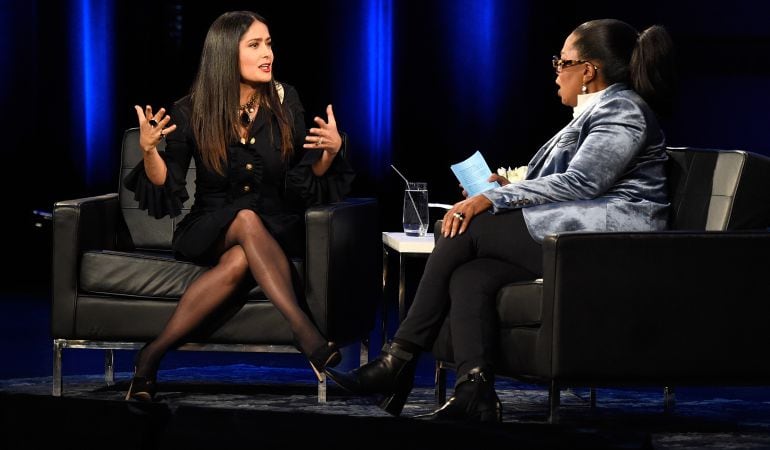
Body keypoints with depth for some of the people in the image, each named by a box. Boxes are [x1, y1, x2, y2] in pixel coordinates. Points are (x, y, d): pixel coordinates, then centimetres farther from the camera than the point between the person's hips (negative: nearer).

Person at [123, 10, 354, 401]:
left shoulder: (284, 103, 0)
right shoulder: (191, 112, -5)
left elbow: (307, 183, 1)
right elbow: (165, 193, -7)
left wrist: (330, 152, -19)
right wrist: (148, 150, -25)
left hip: (275, 233, 1)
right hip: (210, 232, -1)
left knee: (238, 262, -36)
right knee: (248, 220, -37)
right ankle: (304, 331, -46)